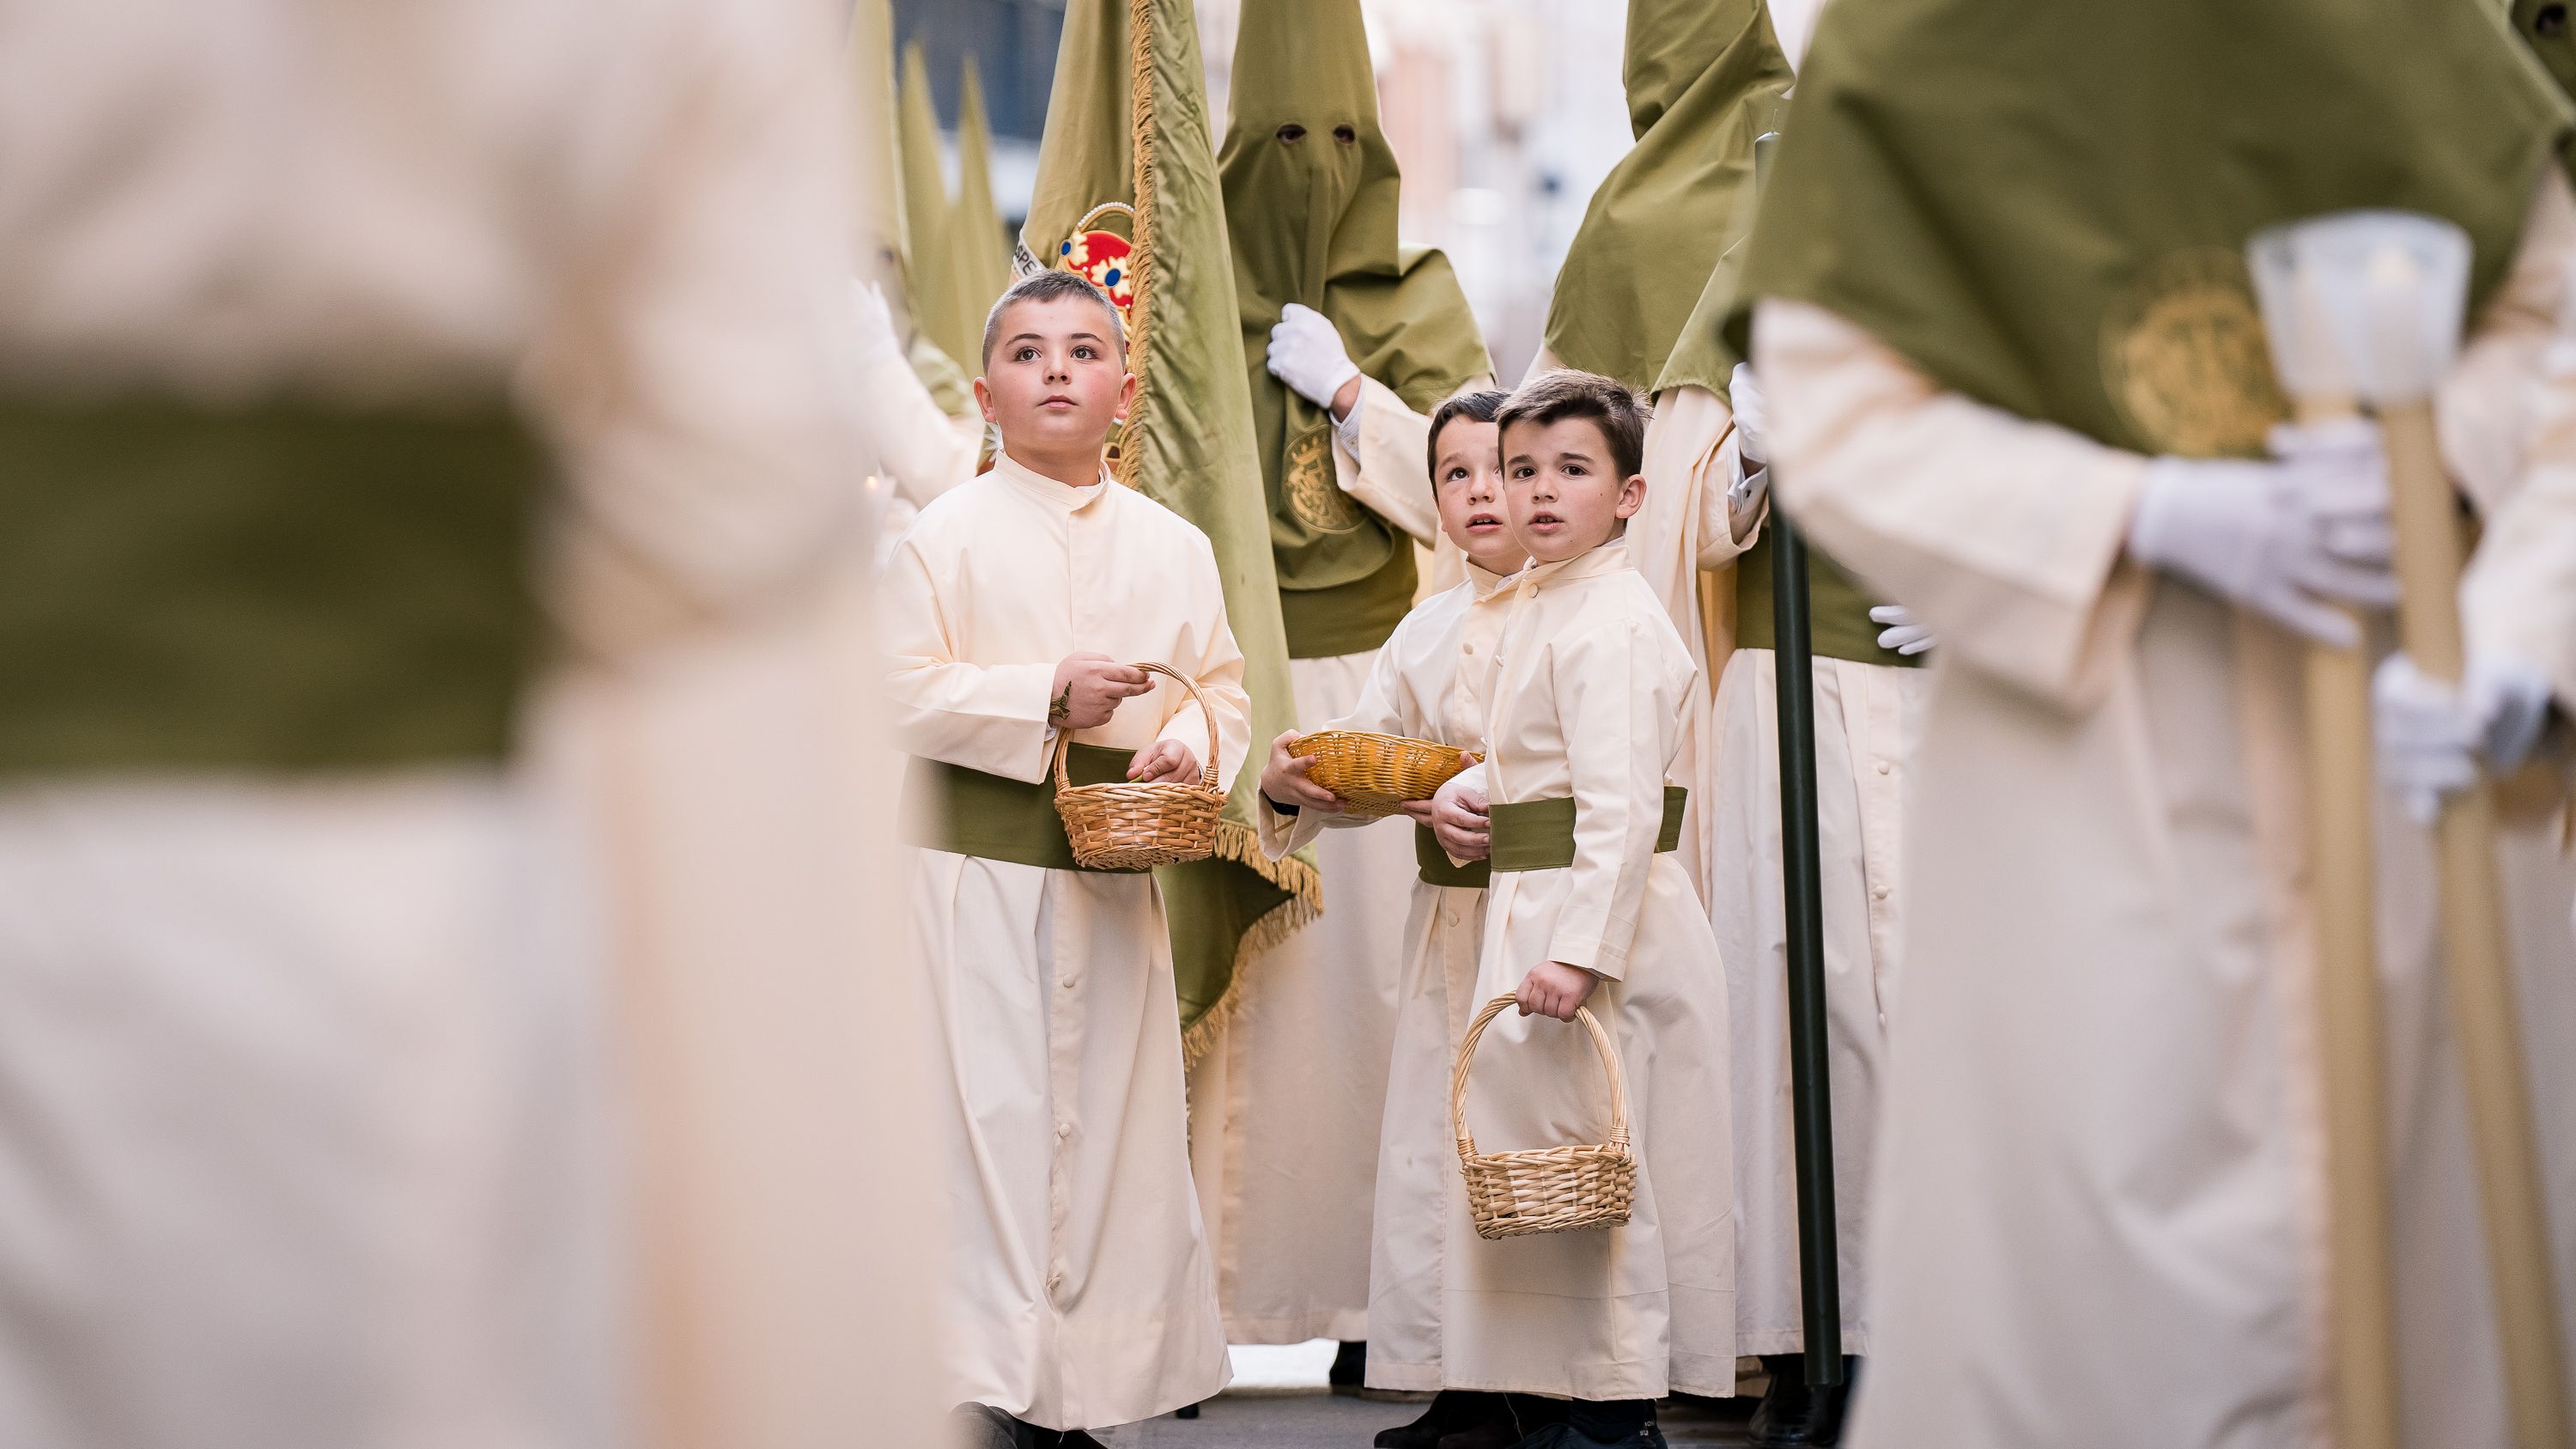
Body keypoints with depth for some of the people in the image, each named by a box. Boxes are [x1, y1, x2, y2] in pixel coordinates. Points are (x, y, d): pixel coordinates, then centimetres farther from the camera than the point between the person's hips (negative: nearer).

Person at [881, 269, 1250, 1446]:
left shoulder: (1173, 547, 9)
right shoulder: (947, 534, -2)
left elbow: (1224, 685, 10)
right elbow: (904, 690, -8)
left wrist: (1189, 742, -11)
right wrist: (1045, 698, -16)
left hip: (1119, 866, 4)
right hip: (977, 865, -4)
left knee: (1117, 1113, 6)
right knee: (990, 1110, -5)